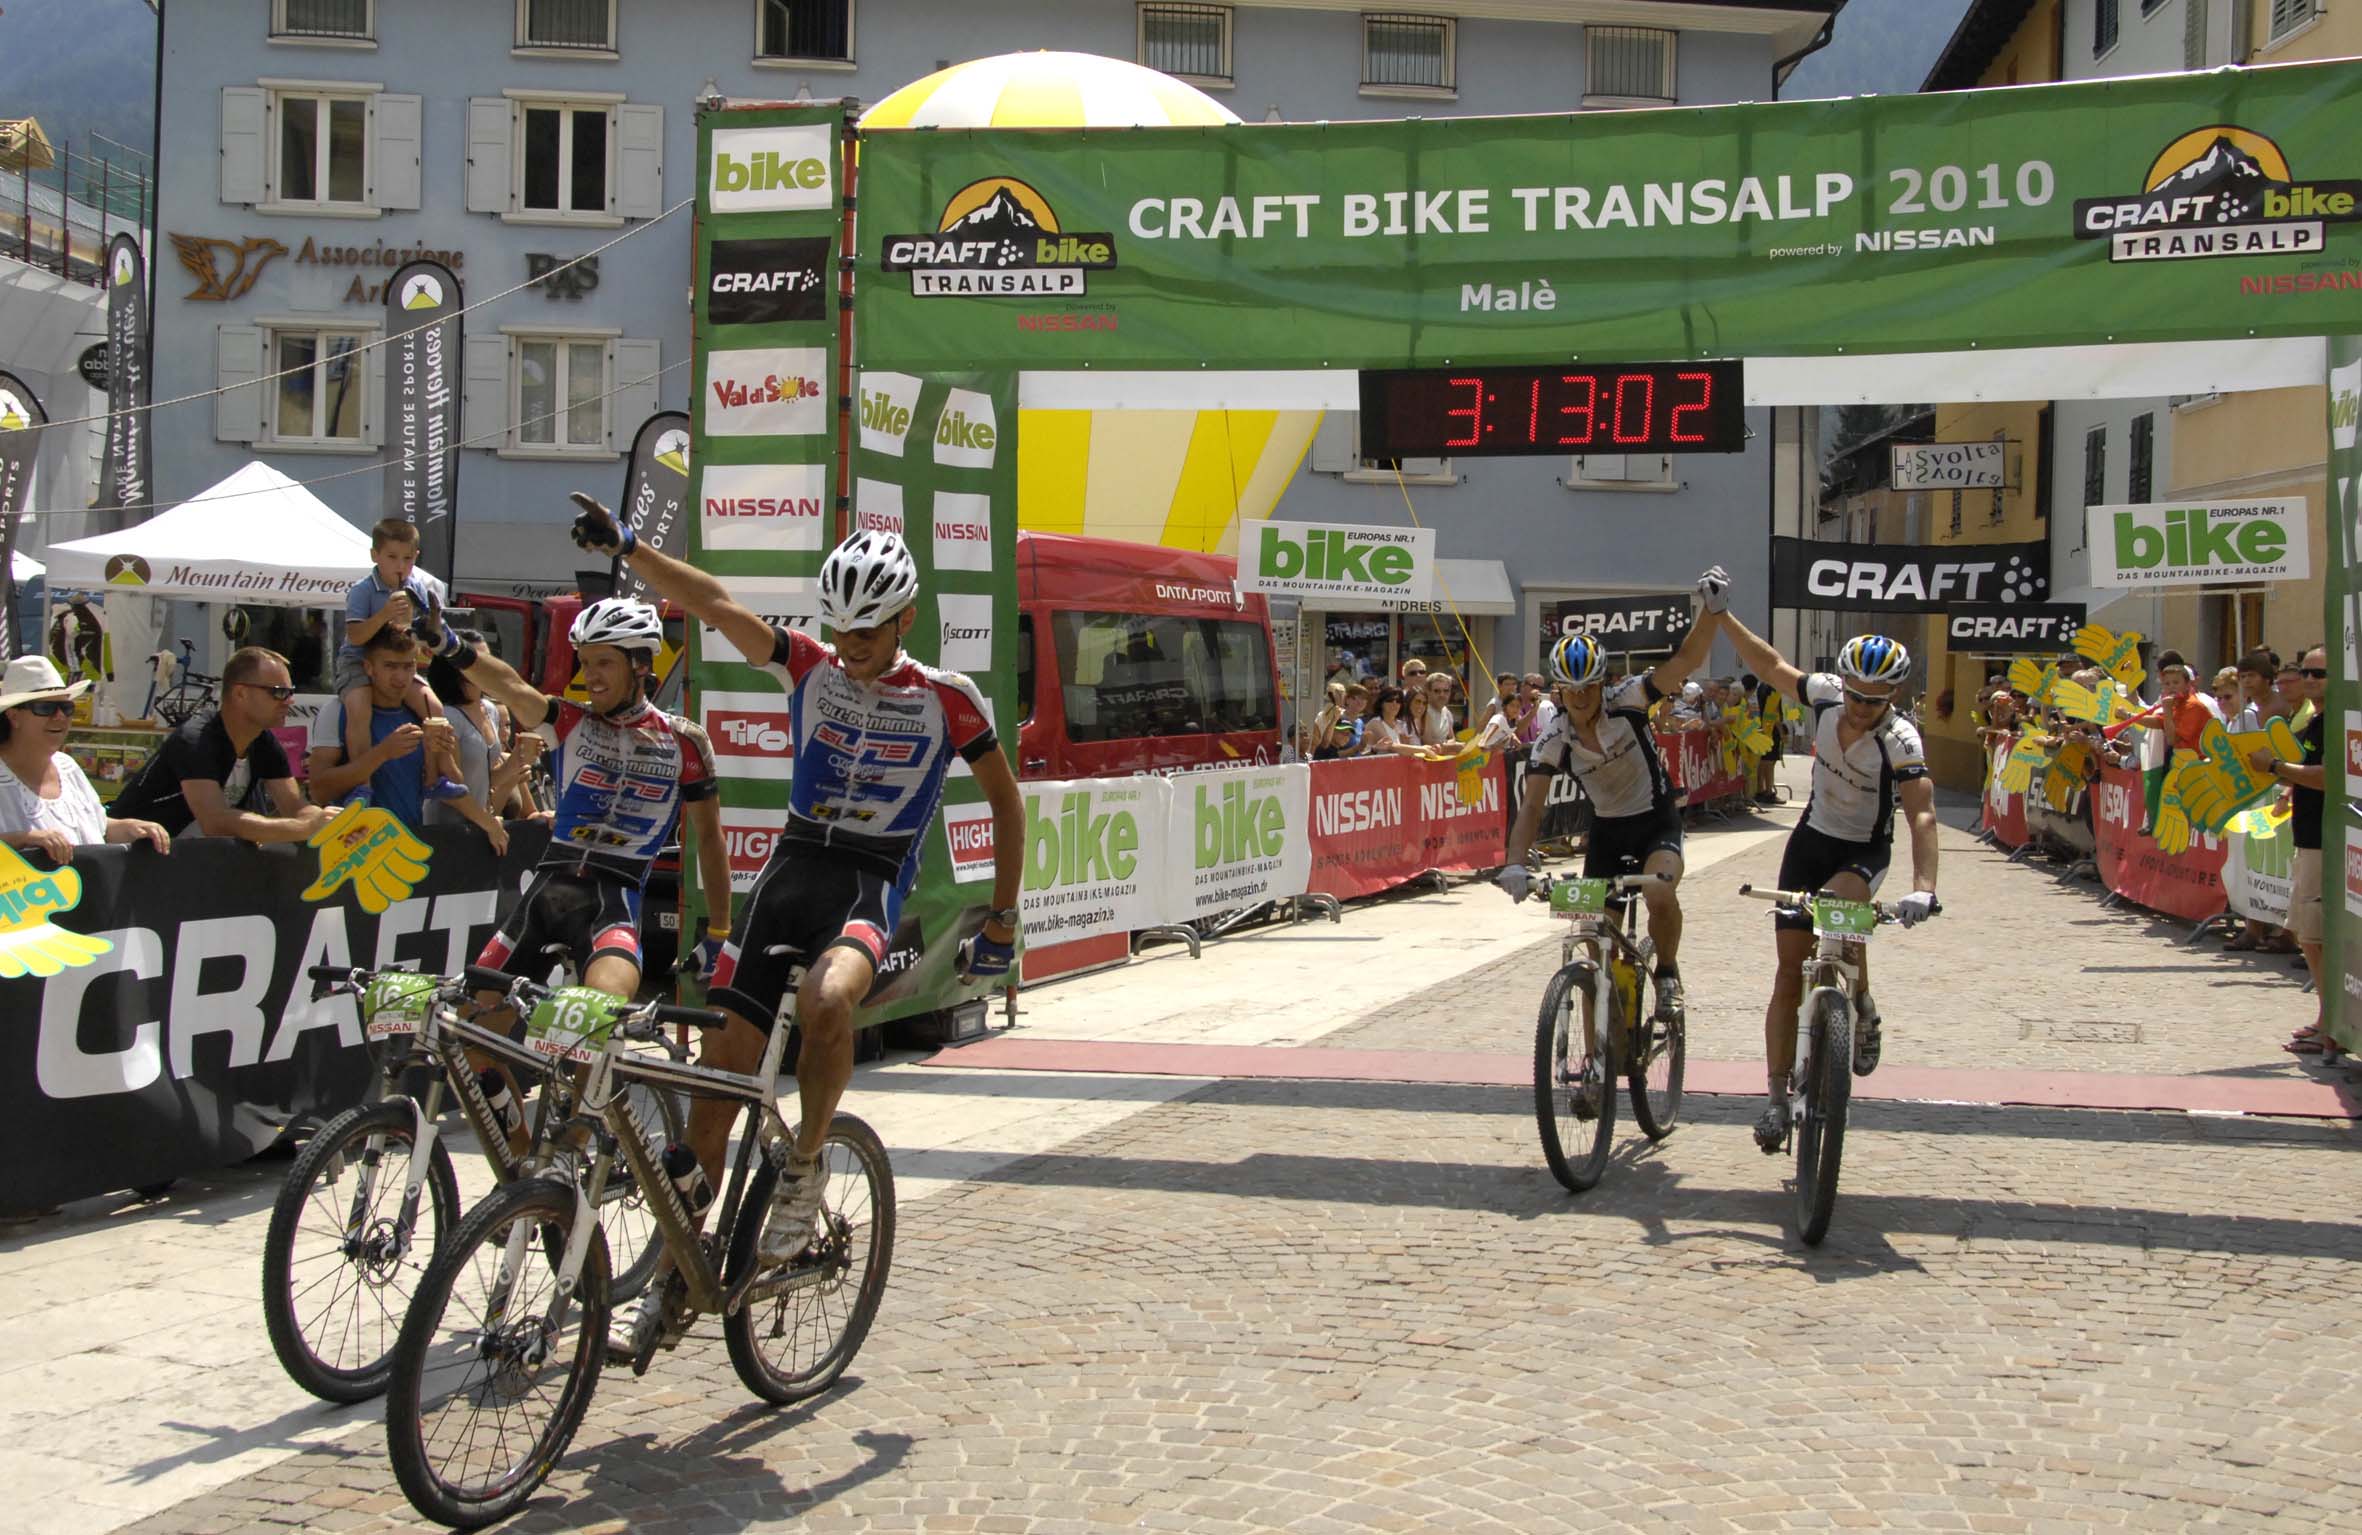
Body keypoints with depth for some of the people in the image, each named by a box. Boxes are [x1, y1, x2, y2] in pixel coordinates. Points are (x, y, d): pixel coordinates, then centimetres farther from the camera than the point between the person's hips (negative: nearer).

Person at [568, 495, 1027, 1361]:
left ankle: (803, 1172, -12)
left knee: (826, 1001, -37)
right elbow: (712, 604, -5)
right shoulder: (810, 668, 6)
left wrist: (1002, 917, 8)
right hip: (791, 868, 3)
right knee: (719, 1073, -2)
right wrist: (623, 549, -18)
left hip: (870, 885, -3)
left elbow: (1006, 802, 10)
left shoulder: (945, 700, 0)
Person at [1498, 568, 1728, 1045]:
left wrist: (1712, 610, -47)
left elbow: (1685, 661, -31)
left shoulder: (1628, 702, -21)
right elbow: (1531, 806, -20)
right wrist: (1514, 864, -35)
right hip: (1606, 830, 3)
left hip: (1657, 818, -3)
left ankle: (1668, 974, -2)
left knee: (1659, 894, -33)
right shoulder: (1553, 744, -16)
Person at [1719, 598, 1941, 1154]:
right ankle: (1778, 1098, 3)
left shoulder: (1900, 740, -25)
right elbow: (1770, 665, 2)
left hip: (1864, 852, -4)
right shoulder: (1825, 696, -13)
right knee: (1790, 970, -2)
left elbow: (1922, 816, -34)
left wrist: (1923, 887, -47)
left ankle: (1864, 1013, -10)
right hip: (1811, 838, 4)